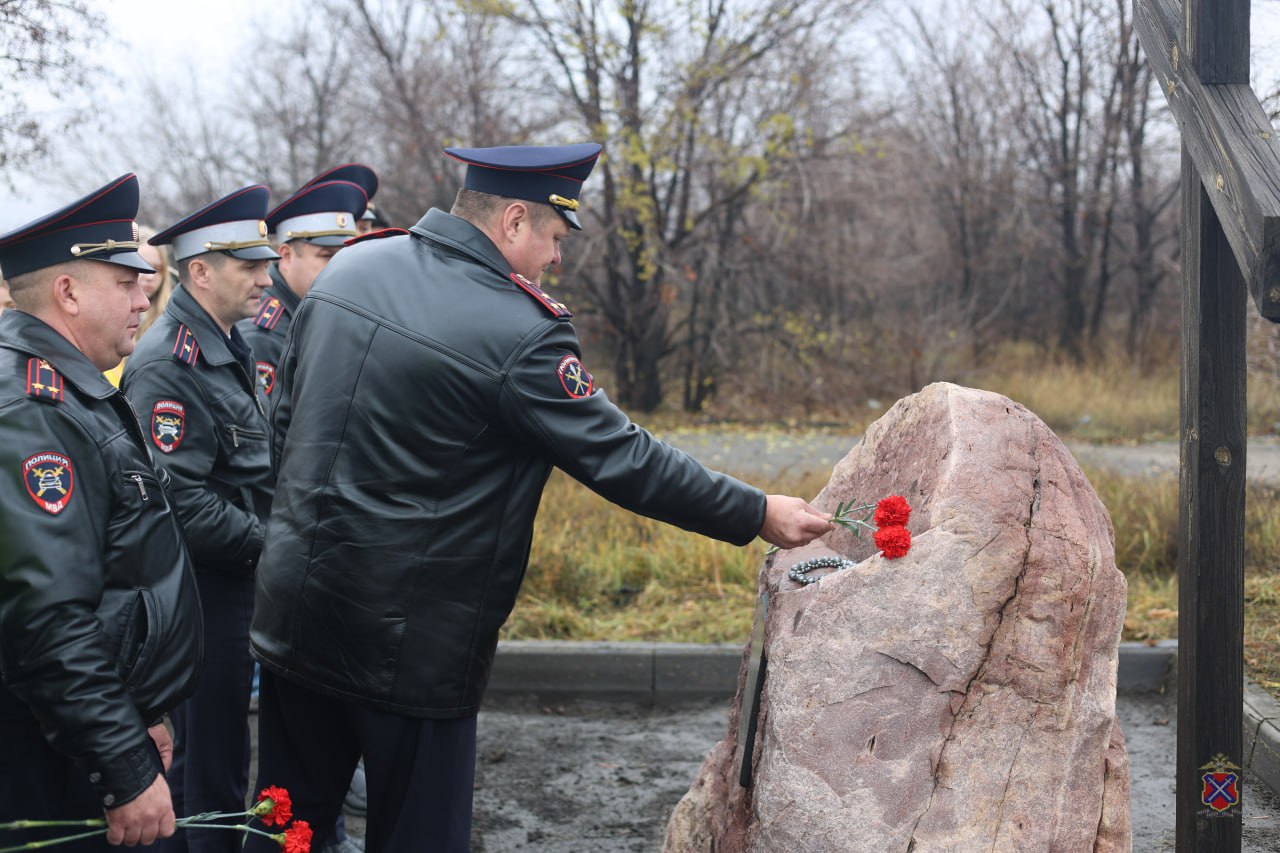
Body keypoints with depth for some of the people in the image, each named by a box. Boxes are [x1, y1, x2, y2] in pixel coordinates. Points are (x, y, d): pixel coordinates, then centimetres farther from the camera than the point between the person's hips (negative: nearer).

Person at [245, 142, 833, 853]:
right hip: (405, 646, -7)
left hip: (291, 606, 7)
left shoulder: (349, 268, 4)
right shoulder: (518, 333, -18)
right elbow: (620, 460, -15)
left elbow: (285, 414, 13)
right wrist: (757, 515, -5)